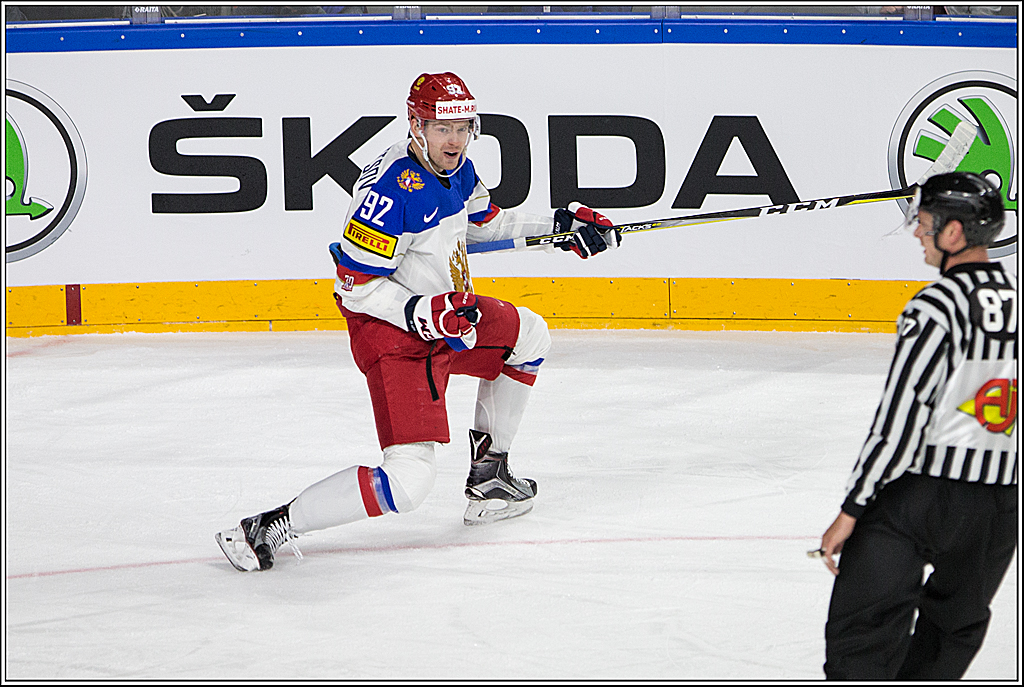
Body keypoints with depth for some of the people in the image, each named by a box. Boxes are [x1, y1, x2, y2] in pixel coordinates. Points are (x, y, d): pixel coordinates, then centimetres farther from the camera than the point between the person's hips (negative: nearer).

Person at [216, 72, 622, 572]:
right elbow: (356, 283, -25)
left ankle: (488, 475, 31)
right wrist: (421, 312, -35)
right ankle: (270, 527, -16)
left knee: (528, 334, 26)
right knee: (407, 483, -19)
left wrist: (559, 226, 16)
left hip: (441, 310, 9)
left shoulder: (455, 169, 2)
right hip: (392, 334, -9)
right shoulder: (392, 187, -26)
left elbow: (484, 222, 23)